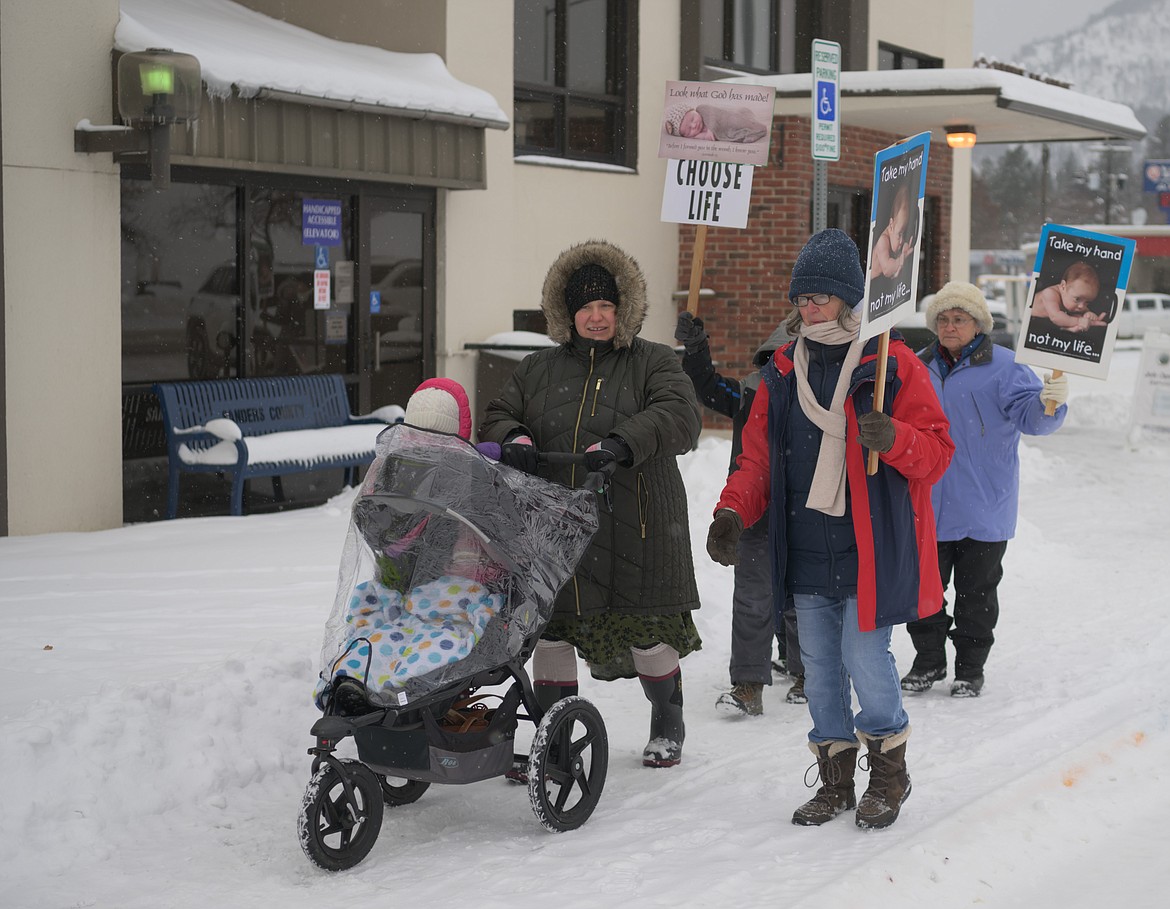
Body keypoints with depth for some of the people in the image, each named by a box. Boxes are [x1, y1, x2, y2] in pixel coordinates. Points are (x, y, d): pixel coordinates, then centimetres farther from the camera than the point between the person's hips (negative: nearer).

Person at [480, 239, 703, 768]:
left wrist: (621, 445, -28)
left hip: (637, 530, -3)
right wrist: (514, 438, -8)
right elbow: (497, 419, 18)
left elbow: (679, 417, -12)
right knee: (553, 633, 0)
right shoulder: (537, 371, 17)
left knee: (648, 634, 3)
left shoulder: (654, 363, 5)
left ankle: (667, 728, 26)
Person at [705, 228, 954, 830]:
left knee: (865, 658, -8)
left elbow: (936, 448, -4)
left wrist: (893, 439, -25)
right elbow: (758, 455, 13)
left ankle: (889, 773, 15)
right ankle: (835, 780, 23)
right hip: (805, 547, 5)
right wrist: (733, 511, -2)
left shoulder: (891, 363, -4)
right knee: (819, 666, 9)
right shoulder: (783, 372, 11)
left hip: (871, 546, -5)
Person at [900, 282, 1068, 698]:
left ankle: (970, 669, 18)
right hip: (927, 505, 4)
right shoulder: (920, 367, 10)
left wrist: (1049, 402, -37)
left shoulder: (1005, 367, -6)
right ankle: (928, 660, 24)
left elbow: (1030, 414, -17)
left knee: (976, 592, 5)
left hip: (983, 511, -4)